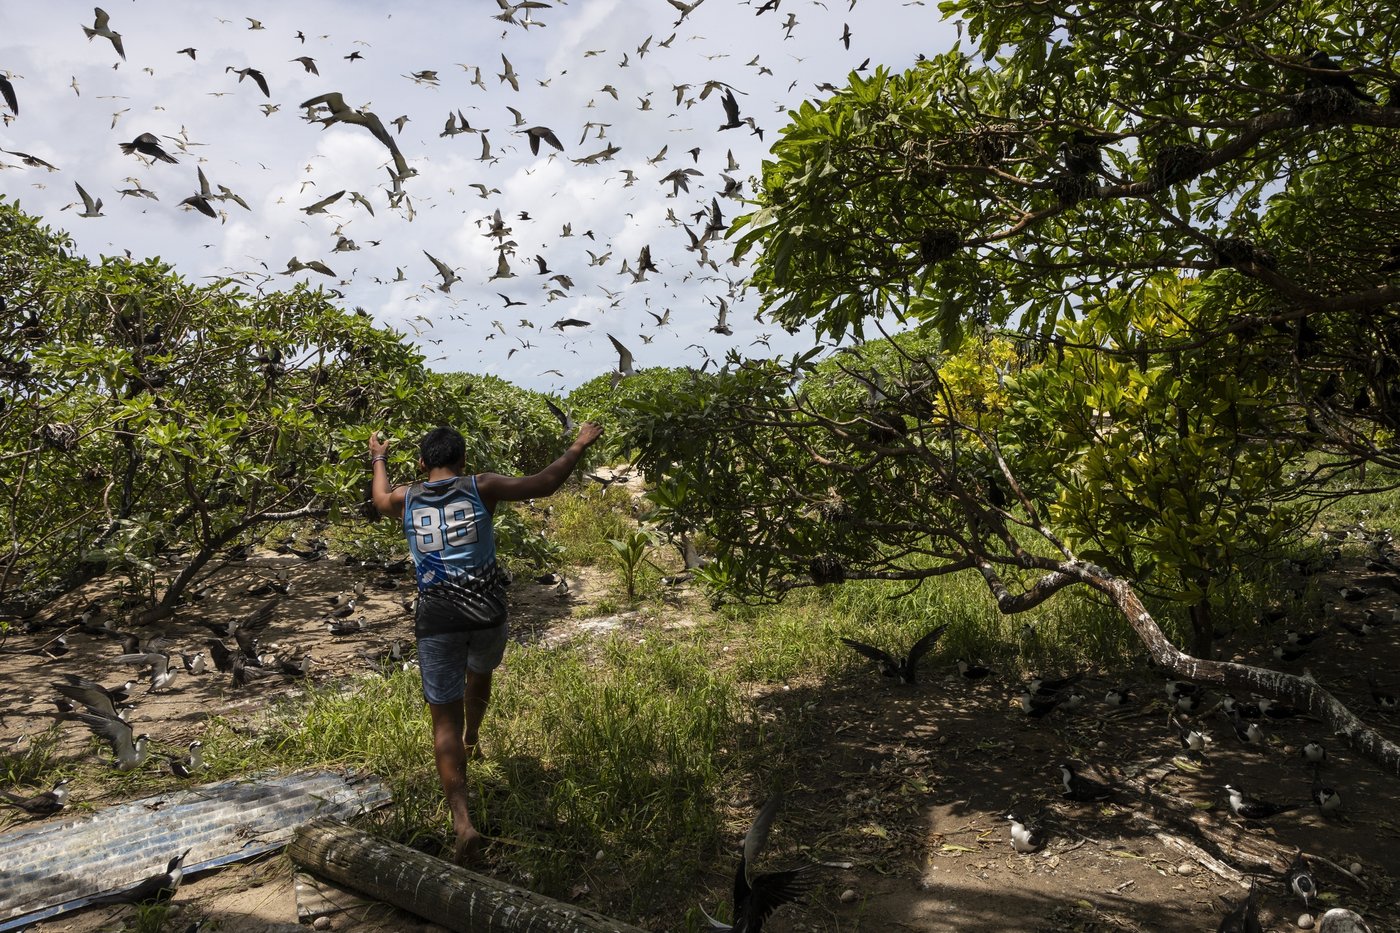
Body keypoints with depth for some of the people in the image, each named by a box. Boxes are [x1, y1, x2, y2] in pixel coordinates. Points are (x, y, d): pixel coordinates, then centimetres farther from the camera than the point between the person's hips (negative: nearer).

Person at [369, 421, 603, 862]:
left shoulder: (406, 499, 6)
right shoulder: (480, 488, -1)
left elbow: (380, 498, 31)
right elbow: (542, 484, 1)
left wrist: (378, 459, 49)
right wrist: (579, 446, 14)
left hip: (437, 621, 0)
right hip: (487, 614, 0)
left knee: (445, 721, 4)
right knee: (479, 673, 33)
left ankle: (463, 823, -8)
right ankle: (471, 739, 60)